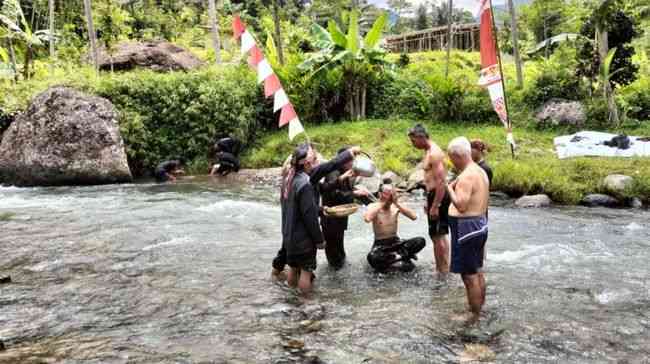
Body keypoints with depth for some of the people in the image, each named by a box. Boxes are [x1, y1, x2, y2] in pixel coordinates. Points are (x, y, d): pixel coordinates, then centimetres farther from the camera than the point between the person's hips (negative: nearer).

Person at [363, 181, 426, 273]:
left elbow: (414, 217, -17)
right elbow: (367, 219, -34)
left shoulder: (396, 207, -1)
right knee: (372, 257, -39)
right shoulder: (373, 207, -9)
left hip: (395, 242, 3)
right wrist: (382, 203, -25)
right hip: (380, 245, -3)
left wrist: (397, 203, -19)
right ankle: (402, 256, -20)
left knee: (421, 241, -20)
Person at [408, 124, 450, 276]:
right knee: (439, 235, 16)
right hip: (434, 195, 10)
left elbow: (441, 182, -24)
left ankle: (443, 271, 4)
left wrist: (435, 206, -24)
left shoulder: (434, 154, -18)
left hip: (439, 197, -10)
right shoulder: (428, 151, 14)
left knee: (438, 236, -4)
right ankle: (441, 268, 26)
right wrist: (428, 202, 22)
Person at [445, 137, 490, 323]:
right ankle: (479, 308, 34)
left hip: (467, 228, -11)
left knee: (469, 275, -1)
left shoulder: (466, 176, -21)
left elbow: (461, 205, -29)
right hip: (480, 224, 11)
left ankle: (474, 316, 9)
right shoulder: (480, 171, 11)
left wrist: (450, 188, -17)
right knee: (477, 271, 21)